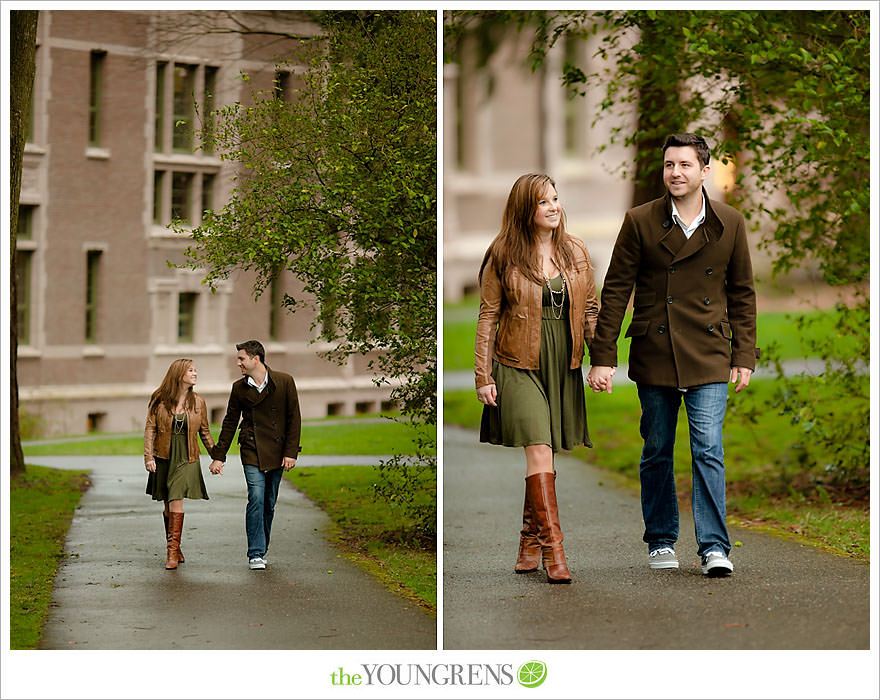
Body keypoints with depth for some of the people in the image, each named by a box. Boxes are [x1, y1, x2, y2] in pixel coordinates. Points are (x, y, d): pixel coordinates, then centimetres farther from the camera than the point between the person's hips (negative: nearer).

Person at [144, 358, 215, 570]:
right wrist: (148, 457, -8)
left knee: (176, 501, -14)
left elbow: (205, 432, 14)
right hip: (163, 458, 1)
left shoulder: (198, 402, 5)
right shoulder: (159, 400, -1)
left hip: (187, 459, -1)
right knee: (168, 505, 7)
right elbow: (150, 429, 0)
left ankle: (172, 551, -15)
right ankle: (173, 548, 22)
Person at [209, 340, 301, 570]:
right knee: (256, 498, -13)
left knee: (269, 504, 7)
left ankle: (261, 550, 20)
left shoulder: (284, 382, -2)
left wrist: (291, 453, -5)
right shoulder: (239, 388, 3)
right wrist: (219, 456, 9)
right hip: (252, 452, 0)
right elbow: (230, 423, 11)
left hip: (276, 453, 0)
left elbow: (293, 418, 0)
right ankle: (256, 554, -11)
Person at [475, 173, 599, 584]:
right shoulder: (504, 257, -3)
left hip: (563, 365, 4)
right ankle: (553, 549, -19)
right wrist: (483, 376, -4)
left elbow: (590, 311, 12)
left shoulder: (575, 253, 8)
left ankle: (529, 542, 21)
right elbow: (488, 317, 0)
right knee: (539, 449, -15)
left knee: (542, 452, 8)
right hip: (518, 364, -4)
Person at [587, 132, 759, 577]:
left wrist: (744, 355, 6)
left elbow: (742, 292, 10)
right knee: (656, 452, 8)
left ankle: (714, 548, -5)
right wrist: (603, 357, -5)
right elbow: (616, 290, -1)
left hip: (708, 356, 0)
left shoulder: (729, 224, 2)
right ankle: (661, 543, 22)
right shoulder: (640, 222, -2)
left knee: (708, 449, -8)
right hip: (653, 355, 0)